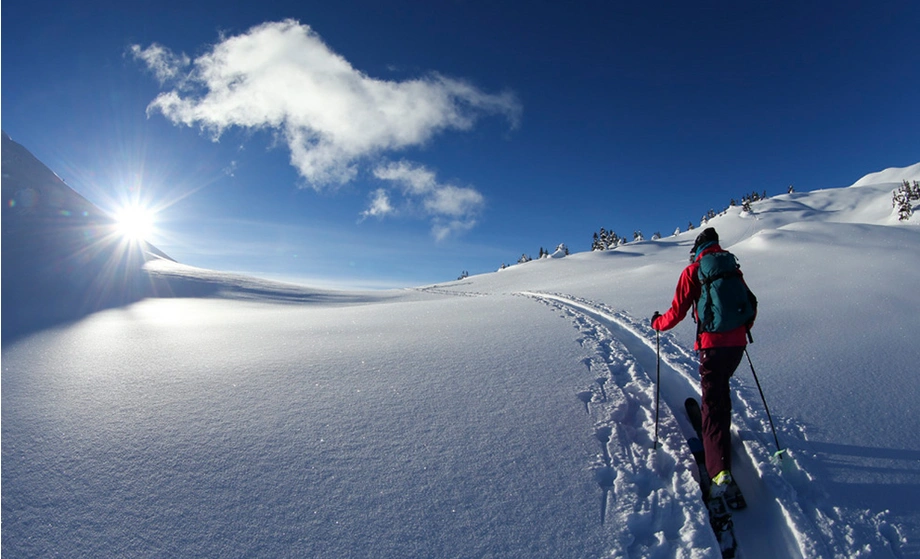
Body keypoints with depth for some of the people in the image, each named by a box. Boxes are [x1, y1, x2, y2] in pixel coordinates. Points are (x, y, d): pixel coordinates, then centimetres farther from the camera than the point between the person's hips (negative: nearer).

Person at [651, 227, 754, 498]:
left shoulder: (693, 271, -4)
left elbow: (677, 312, -7)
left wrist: (657, 323, 12)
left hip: (712, 344, -5)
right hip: (737, 343, 6)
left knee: (712, 402, -4)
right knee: (721, 386, 29)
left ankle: (720, 468, -12)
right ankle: (721, 431, 46)